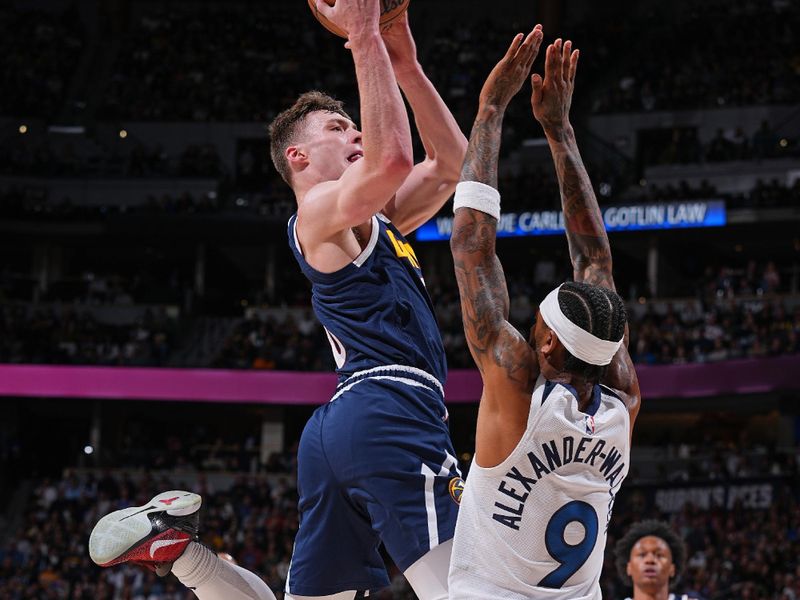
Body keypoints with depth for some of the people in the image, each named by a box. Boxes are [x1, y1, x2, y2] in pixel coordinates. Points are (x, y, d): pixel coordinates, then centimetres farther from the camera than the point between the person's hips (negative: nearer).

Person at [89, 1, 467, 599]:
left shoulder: (373, 218, 28)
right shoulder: (321, 209, 0)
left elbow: (451, 164, 26)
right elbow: (393, 157, -19)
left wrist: (405, 66, 19)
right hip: (389, 408, -10)